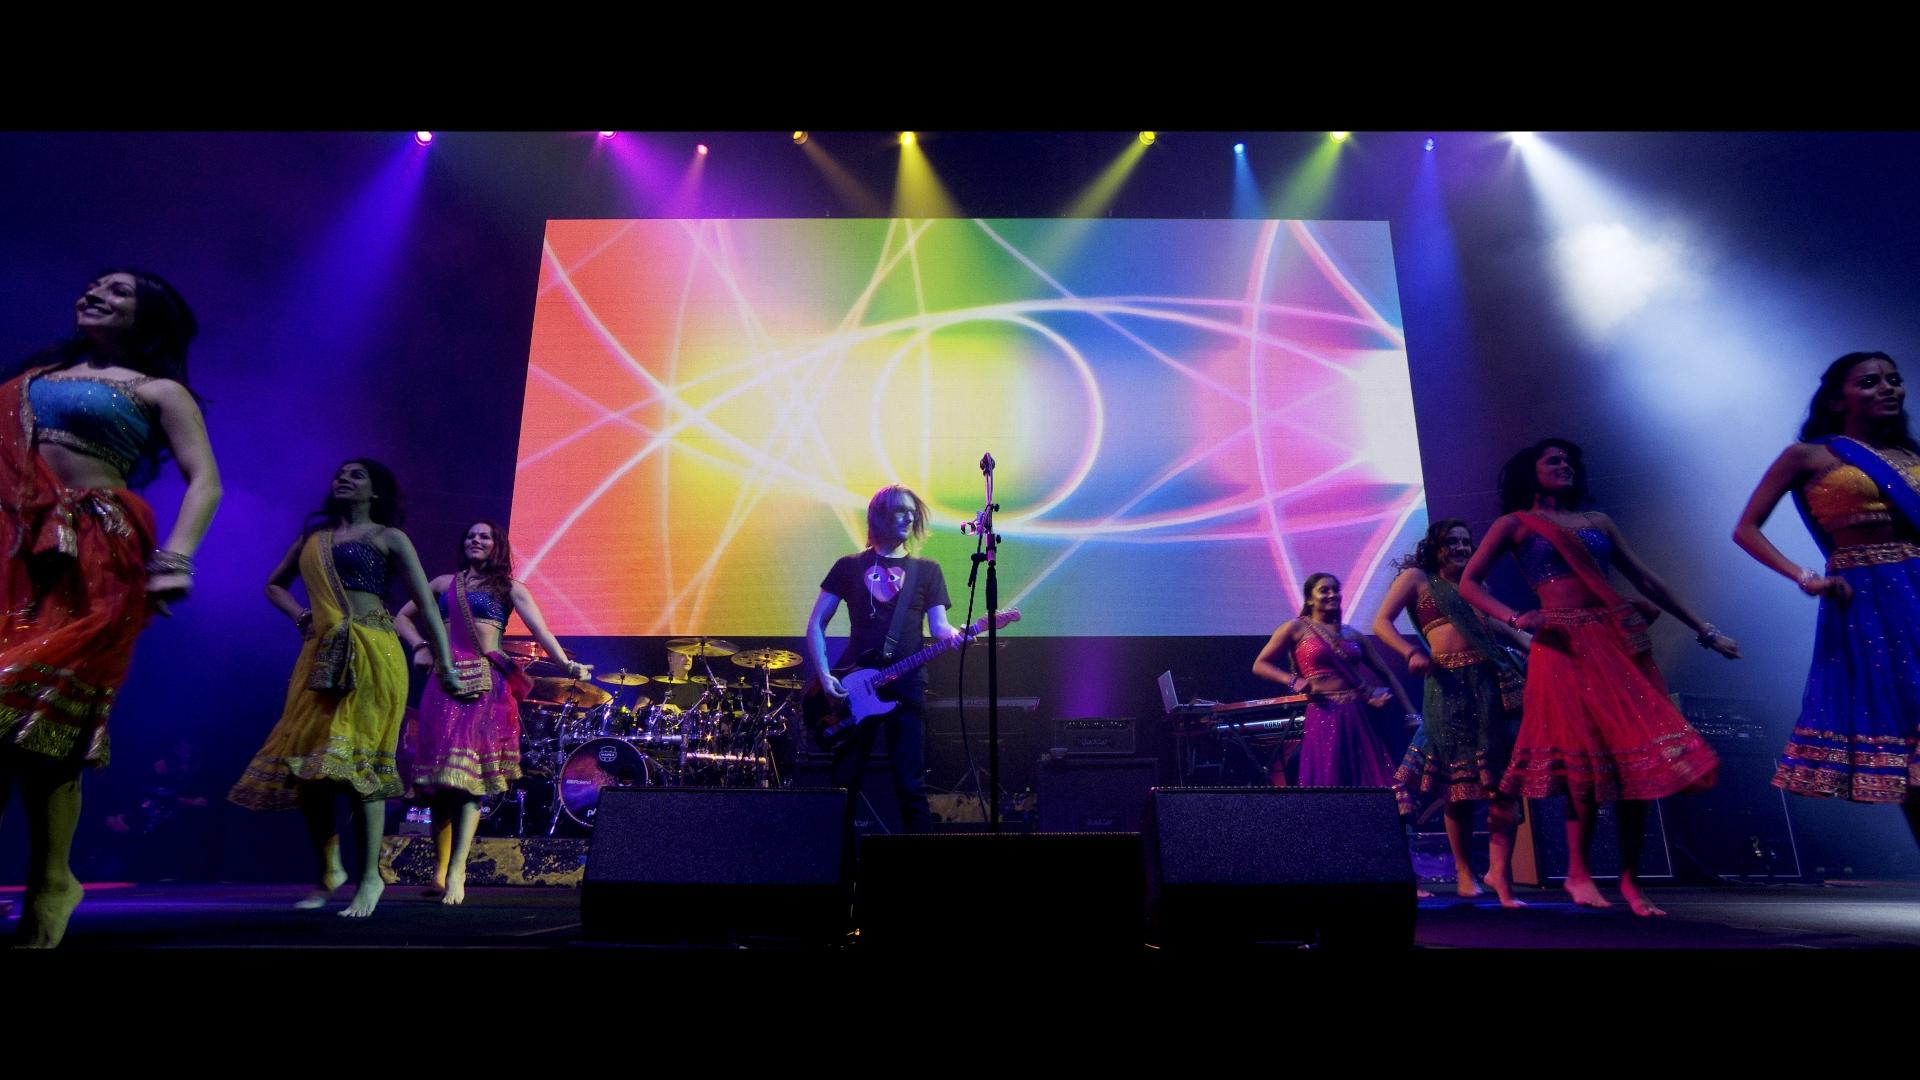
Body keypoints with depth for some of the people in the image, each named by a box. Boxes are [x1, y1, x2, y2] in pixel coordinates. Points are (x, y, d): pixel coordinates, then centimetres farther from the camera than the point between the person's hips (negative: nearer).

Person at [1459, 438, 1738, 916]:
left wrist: (1703, 630, 18)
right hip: (1564, 645, -4)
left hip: (1621, 640, 4)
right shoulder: (1516, 524, 8)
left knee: (1638, 755, 0)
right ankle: (1579, 871, 4)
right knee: (1589, 754, -9)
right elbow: (1468, 582, 1)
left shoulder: (1598, 521, 20)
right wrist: (1514, 619, -15)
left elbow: (1646, 580, 21)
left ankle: (1630, 878, 9)